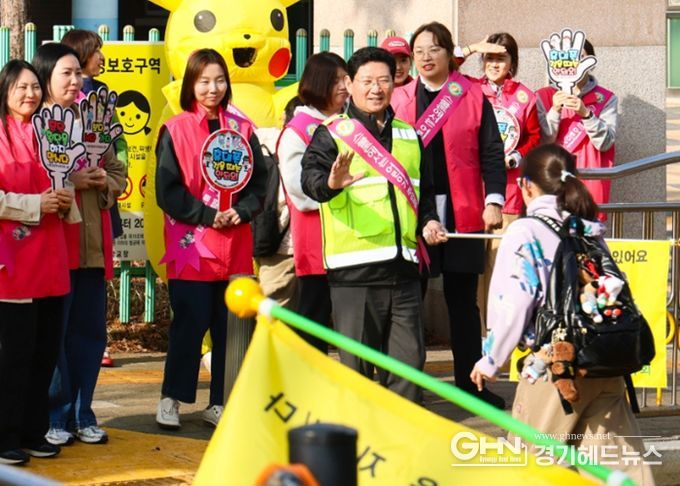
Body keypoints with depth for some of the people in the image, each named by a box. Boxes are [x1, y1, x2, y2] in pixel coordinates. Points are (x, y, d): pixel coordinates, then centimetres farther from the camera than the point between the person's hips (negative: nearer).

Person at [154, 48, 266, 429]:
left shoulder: (241, 129, 10)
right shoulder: (176, 131, 0)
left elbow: (260, 180, 8)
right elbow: (167, 189, -5)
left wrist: (241, 212, -9)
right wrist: (207, 215, -13)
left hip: (235, 245, 3)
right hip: (191, 244, -3)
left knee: (231, 324, 4)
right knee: (190, 322, -5)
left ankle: (220, 404, 12)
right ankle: (171, 399, 7)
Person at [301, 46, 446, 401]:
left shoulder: (408, 135, 18)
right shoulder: (333, 134, 1)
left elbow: (424, 189, 28)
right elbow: (309, 176, -17)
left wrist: (428, 221, 8)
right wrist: (329, 183, -40)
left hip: (403, 265, 5)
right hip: (354, 266, -5)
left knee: (410, 358, 3)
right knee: (358, 361, -2)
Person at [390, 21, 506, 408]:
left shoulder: (474, 97, 3)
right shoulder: (398, 100, 7)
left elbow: (491, 154, 2)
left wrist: (494, 200, -9)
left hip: (463, 215, -1)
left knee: (463, 299, 7)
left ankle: (470, 381, 14)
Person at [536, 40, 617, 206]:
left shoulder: (606, 99, 5)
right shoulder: (544, 96, 5)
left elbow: (605, 143, -5)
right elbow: (543, 142, -2)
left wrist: (586, 114, -18)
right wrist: (555, 111, -16)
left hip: (590, 183, 0)